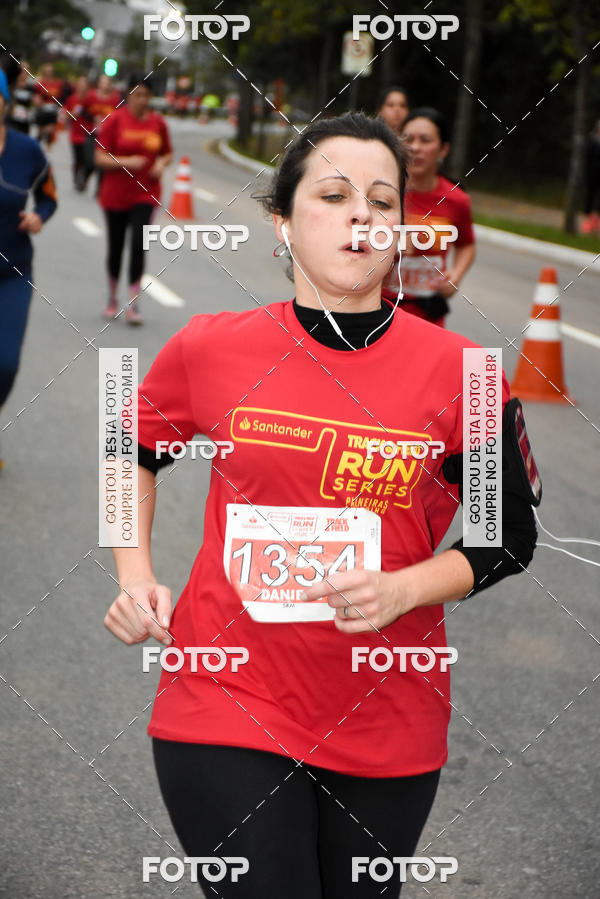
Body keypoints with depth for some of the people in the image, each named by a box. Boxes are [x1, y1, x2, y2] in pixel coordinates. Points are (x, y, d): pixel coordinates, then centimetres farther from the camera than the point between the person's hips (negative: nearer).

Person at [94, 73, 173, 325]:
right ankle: (112, 299, 30)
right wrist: (126, 162, -22)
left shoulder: (158, 122, 3)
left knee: (138, 245, -13)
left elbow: (167, 153, 16)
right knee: (115, 247, 10)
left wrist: (162, 164, -5)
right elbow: (100, 158, -8)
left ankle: (133, 305, -11)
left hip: (145, 194, 1)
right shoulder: (115, 120, -6)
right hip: (115, 193, -1)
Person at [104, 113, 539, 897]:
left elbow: (509, 538, 2)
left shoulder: (458, 371, -6)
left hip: (388, 728, 1)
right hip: (228, 706, -1)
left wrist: (403, 590, -14)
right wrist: (135, 578, 4)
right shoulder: (211, 349, -3)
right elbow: (133, 454, 17)